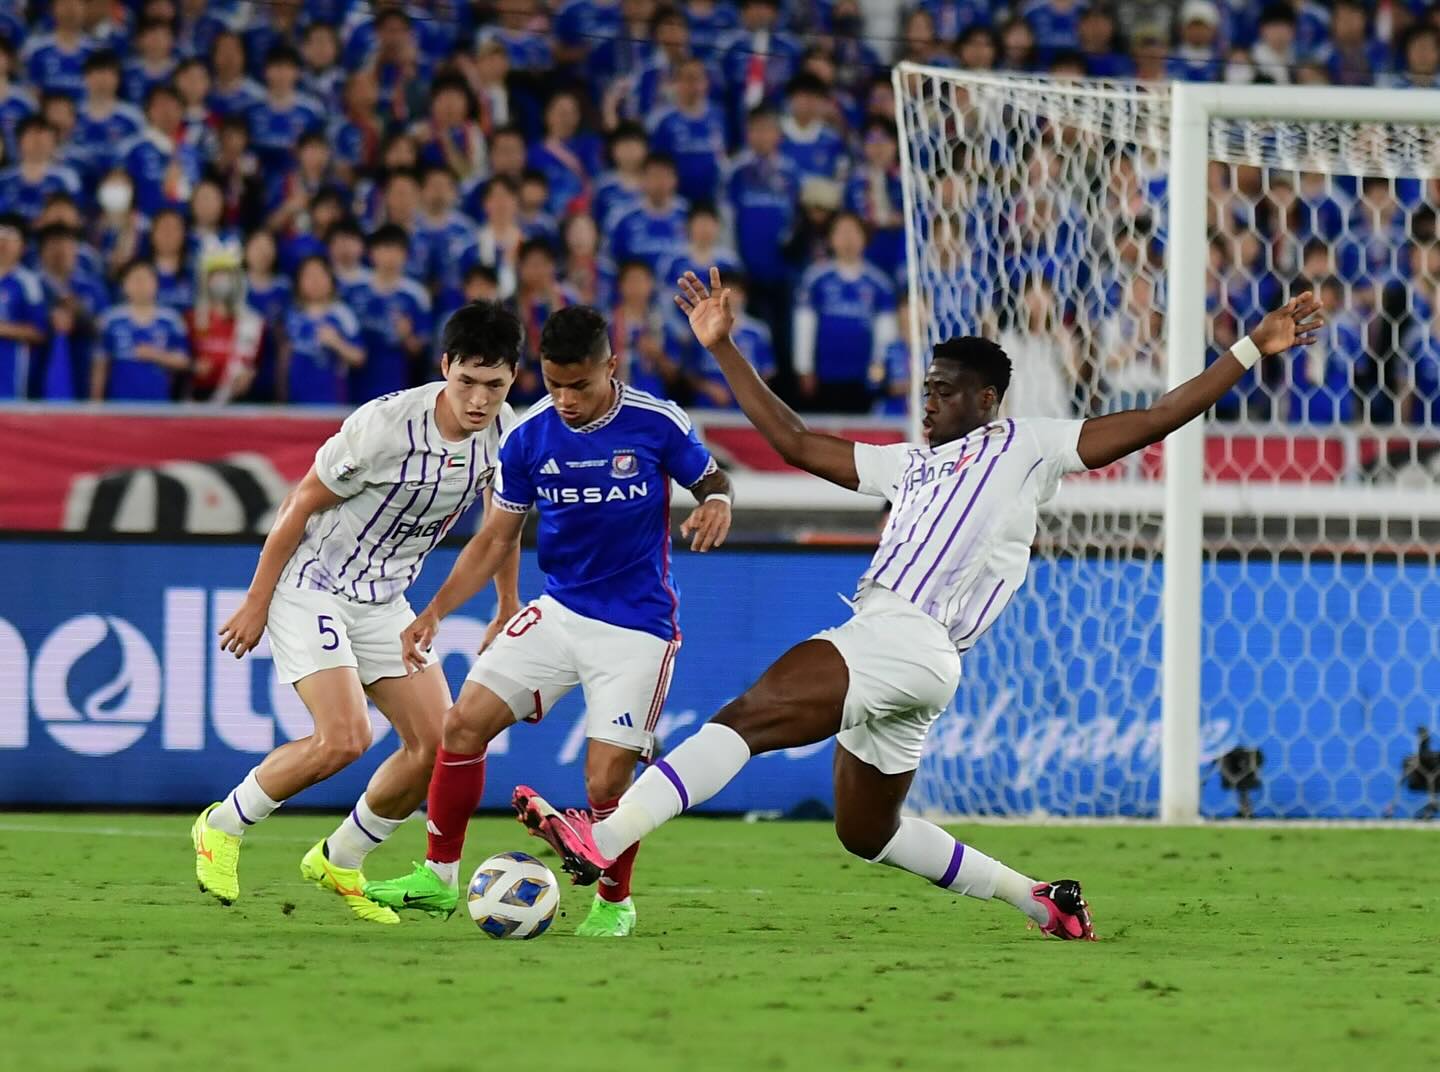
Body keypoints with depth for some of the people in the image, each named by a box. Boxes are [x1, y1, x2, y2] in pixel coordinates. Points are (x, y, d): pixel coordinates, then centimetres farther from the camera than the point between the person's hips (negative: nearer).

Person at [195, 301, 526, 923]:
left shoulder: (504, 434, -8)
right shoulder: (383, 426, -27)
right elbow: (301, 505, -15)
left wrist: (508, 609, 19)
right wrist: (256, 603, -10)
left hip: (383, 601, 7)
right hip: (310, 587, -7)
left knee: (437, 747, -3)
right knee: (345, 739, -22)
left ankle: (338, 862, 18)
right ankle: (222, 827, 2)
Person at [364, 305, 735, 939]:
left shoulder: (656, 424, -13)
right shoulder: (529, 438, -4)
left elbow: (712, 481, 3)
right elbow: (497, 538, 5)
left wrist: (717, 503, -22)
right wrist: (435, 612, -5)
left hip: (637, 628, -4)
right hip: (559, 612, 4)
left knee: (606, 779, -11)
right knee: (465, 722, -6)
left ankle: (615, 903, 16)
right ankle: (438, 877, 10)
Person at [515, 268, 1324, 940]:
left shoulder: (1025, 448, 9)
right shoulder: (910, 463, 29)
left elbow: (1150, 422, 6)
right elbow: (797, 444, 31)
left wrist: (1252, 352, 1)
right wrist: (725, 350, 29)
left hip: (913, 645, -9)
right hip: (879, 644, 9)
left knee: (751, 714, -25)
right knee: (868, 834, 18)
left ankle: (604, 838, -38)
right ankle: (1039, 901, 27)